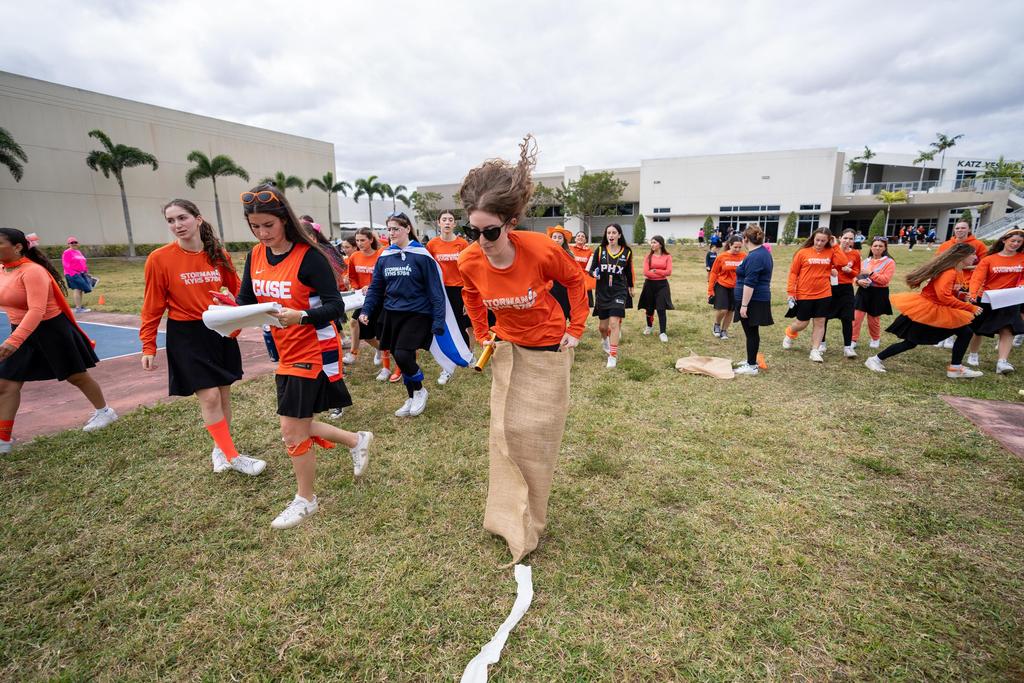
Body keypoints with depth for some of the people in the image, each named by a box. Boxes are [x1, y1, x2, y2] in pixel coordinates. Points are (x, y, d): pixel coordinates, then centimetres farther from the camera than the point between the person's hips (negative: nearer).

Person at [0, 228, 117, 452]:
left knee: (76, 376, 8)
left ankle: (104, 412, 29)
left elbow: (37, 311, -31)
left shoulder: (32, 271, -21)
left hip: (52, 330, -8)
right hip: (22, 332, 8)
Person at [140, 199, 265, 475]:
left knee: (223, 393, 11)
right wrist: (148, 347, -3)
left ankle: (220, 449, 29)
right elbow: (152, 306, -3)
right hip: (186, 336, -3)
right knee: (209, 396, -6)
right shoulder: (159, 259, -9)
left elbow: (237, 291, 10)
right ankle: (232, 456, 7)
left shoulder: (219, 255, -1)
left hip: (221, 332, 4)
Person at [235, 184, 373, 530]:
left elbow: (335, 305, -19)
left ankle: (305, 500, 24)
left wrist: (301, 316, -35)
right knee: (298, 427, 15)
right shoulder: (255, 256, 4)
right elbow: (246, 301, 8)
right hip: (286, 353, 8)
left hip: (313, 352, -8)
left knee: (292, 430, 1)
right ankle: (357, 441, 37)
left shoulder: (308, 256, -17)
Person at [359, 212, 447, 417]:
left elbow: (435, 291, -10)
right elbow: (375, 287, 13)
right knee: (399, 357, 9)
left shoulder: (421, 256, -9)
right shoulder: (384, 257, 6)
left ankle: (419, 391, 13)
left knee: (402, 355, -16)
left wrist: (438, 322, -14)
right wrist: (366, 310, -1)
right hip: (392, 313, 6)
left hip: (417, 313, -5)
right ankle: (413, 398, 29)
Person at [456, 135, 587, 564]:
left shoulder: (542, 251, -28)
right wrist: (482, 336, 7)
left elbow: (575, 281, -6)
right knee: (505, 431, 9)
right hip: (507, 350, 3)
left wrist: (576, 329, -5)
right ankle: (511, 517, 30)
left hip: (548, 350, -3)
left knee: (538, 433, 7)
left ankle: (529, 520, 28)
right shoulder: (469, 262, -17)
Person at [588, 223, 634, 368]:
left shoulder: (626, 252, 0)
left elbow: (629, 271, 13)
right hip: (602, 292, 1)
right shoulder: (599, 250, -3)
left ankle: (613, 356, -5)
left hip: (619, 292, -1)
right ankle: (605, 340, 47)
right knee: (603, 326, 11)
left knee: (614, 323, -14)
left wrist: (630, 287, 24)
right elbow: (591, 269, -2)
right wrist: (595, 273, -24)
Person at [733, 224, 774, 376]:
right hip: (759, 299, 10)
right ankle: (751, 360, 27)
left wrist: (744, 305, -23)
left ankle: (752, 366, 4)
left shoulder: (754, 257, -20)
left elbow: (749, 283, -24)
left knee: (751, 333, -3)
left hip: (752, 301, -10)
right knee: (752, 332, 17)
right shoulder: (763, 252, 14)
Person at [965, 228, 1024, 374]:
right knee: (978, 329, 9)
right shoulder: (989, 259, -3)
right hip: (986, 300, -1)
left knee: (1007, 329, -12)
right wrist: (973, 294, -29)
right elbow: (977, 278, -13)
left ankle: (1002, 361, -16)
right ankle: (973, 355, 28)